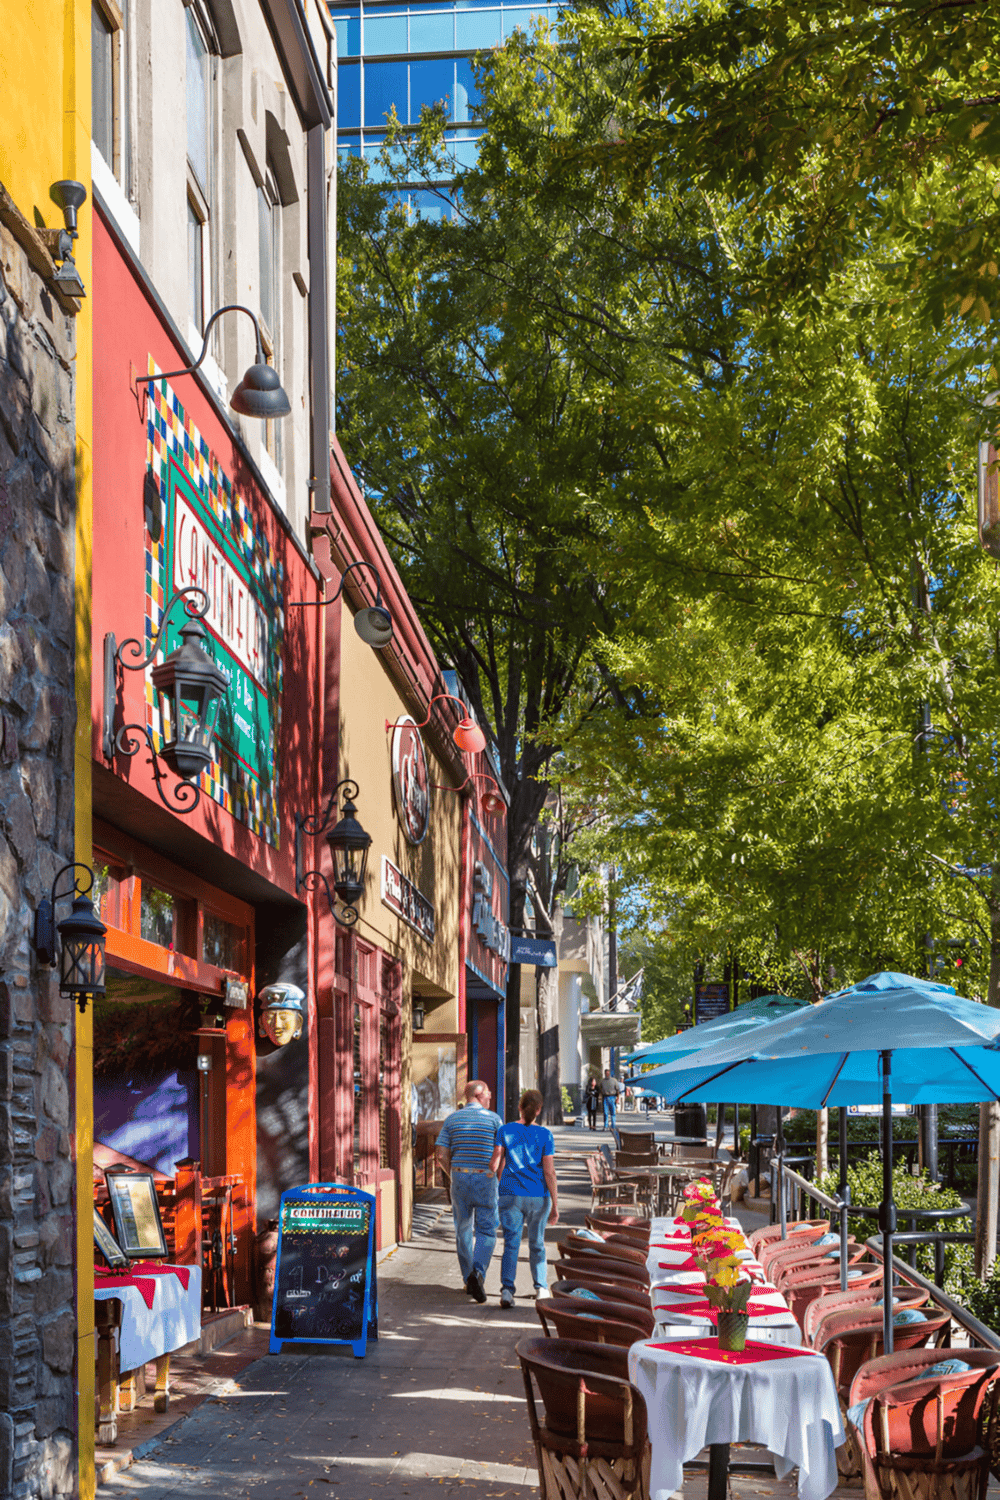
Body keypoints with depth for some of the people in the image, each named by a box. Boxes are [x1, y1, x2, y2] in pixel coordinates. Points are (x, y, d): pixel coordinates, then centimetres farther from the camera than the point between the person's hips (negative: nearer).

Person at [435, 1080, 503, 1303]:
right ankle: (478, 1272, -19)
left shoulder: (453, 1119, 3)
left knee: (463, 1231, 15)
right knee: (486, 1232, 3)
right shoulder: (494, 1119, -3)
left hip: (459, 1178, 3)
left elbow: (441, 1154, 0)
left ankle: (468, 1280, 20)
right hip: (485, 1179, -3)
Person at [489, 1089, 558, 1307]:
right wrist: (555, 1205, -4)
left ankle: (507, 1289, -19)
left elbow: (495, 1165, -3)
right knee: (537, 1243, 18)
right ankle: (541, 1287, 22)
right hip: (538, 1196, 0)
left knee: (511, 1244, -2)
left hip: (510, 1195, 0)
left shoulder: (505, 1131, 0)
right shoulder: (544, 1135, -4)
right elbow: (549, 1172, -8)